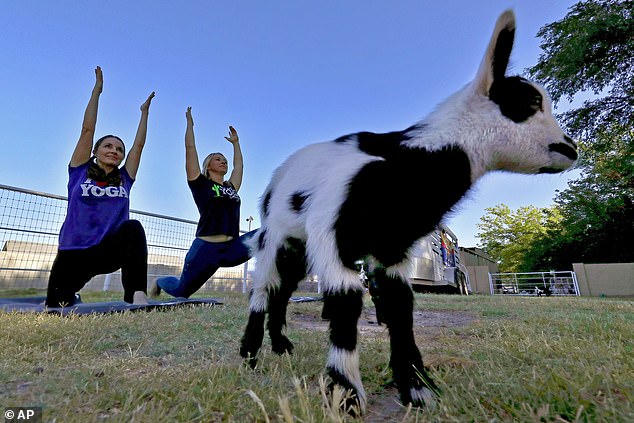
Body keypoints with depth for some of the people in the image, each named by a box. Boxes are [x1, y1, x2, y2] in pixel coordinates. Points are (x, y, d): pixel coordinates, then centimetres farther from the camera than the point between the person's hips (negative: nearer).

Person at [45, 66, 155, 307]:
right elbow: (87, 129, 3)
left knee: (133, 227, -31)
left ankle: (137, 295, -38)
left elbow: (139, 144, 9)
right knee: (56, 307, -2)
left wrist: (144, 111, 17)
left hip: (110, 251, 0)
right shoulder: (80, 172, 7)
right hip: (73, 253, 1)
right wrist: (97, 90, 7)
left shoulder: (124, 179, 10)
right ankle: (71, 298, 37)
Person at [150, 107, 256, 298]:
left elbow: (238, 164, 26)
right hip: (206, 248, -4)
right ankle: (160, 282, 46)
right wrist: (190, 123, 13)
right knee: (181, 291, 12)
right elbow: (190, 149, 4)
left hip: (233, 248, 4)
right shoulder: (200, 184, 4)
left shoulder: (231, 187, 16)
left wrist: (235, 142, 36)